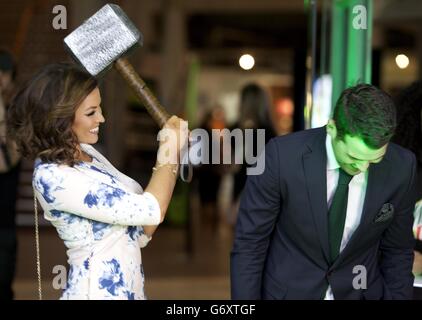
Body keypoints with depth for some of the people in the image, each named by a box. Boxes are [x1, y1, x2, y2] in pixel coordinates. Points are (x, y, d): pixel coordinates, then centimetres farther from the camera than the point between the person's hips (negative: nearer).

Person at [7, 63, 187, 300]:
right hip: (99, 291, -8)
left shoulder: (86, 152, 5)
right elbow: (150, 211, -24)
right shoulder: (52, 177, -21)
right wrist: (170, 150, -10)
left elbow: (140, 232, 5)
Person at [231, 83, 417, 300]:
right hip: (288, 291, -1)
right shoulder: (282, 156, -22)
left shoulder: (401, 168, -16)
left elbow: (397, 250, -2)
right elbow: (249, 243, -14)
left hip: (358, 292, 2)